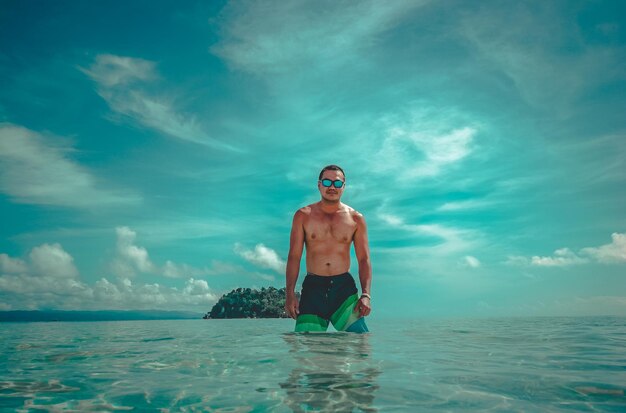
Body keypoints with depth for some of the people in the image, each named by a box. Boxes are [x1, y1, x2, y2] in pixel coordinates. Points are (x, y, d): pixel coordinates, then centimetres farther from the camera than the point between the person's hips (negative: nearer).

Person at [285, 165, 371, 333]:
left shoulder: (356, 219, 8)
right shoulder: (303, 216, 6)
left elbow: (364, 259, 6)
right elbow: (294, 257, 3)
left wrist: (366, 295, -7)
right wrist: (290, 294, -6)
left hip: (345, 287, 0)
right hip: (313, 287, 0)